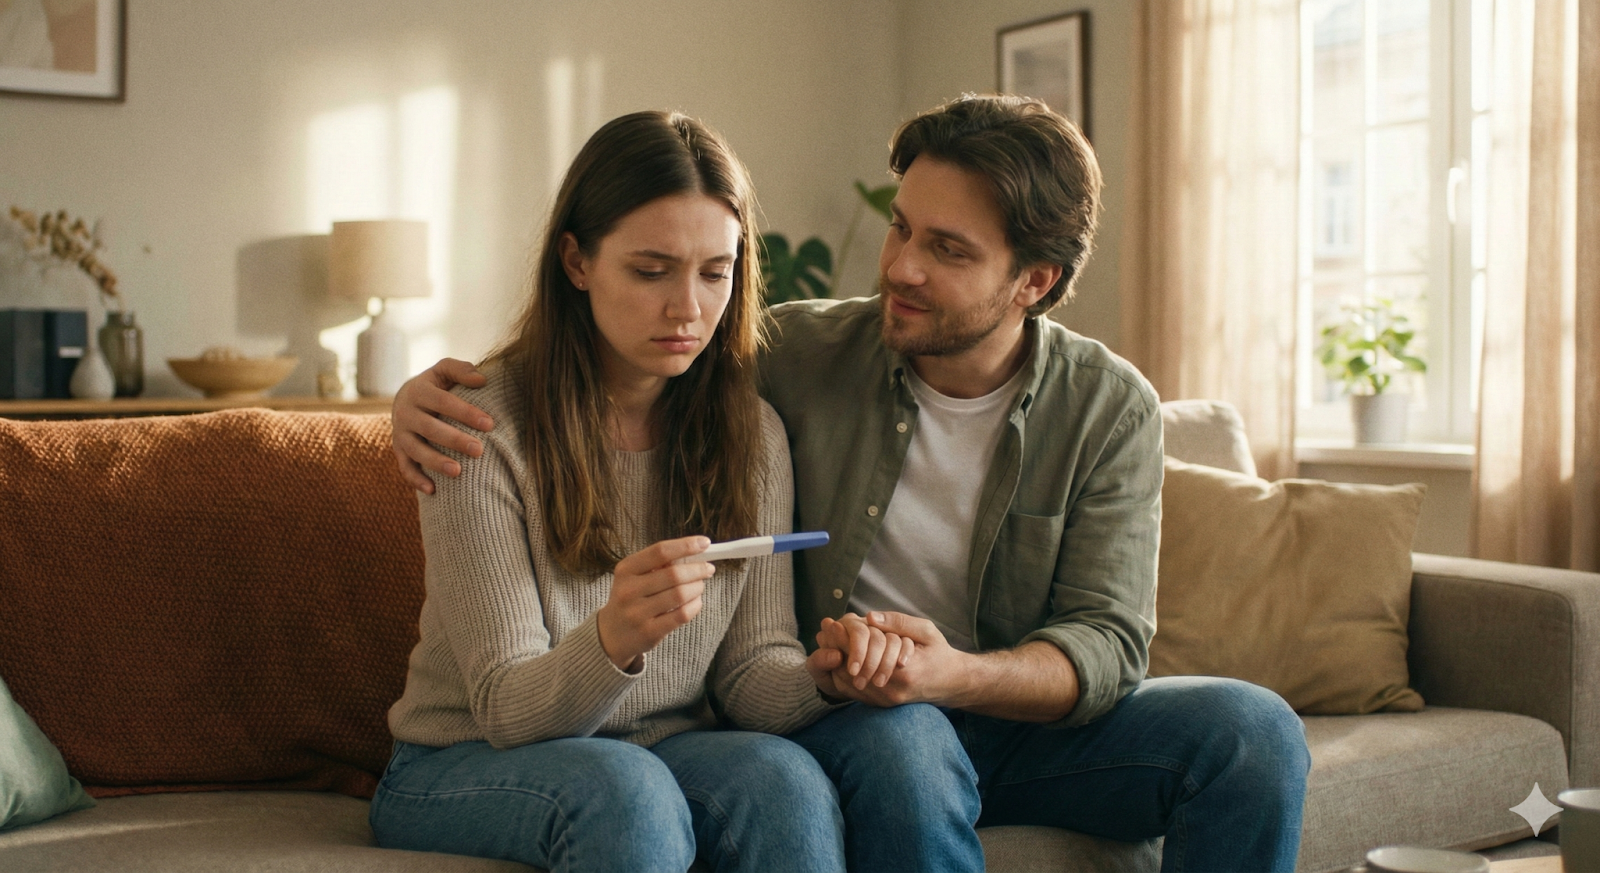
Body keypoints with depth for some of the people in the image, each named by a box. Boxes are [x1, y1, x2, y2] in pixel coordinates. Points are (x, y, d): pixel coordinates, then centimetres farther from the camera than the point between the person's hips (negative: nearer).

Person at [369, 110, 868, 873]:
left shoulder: (751, 433, 0)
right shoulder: (483, 432, -14)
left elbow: (751, 669, -1)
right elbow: (507, 709, -15)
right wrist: (613, 639, -37)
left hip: (667, 758, 4)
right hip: (465, 767, -3)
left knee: (783, 777, -29)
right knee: (622, 787, -36)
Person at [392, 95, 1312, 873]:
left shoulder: (1112, 409, -5)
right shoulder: (802, 350, -6)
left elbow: (1108, 642, -10)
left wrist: (956, 675, -31)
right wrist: (437, 383, -15)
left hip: (1016, 712, 2)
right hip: (839, 713, -2)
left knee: (1254, 730, -22)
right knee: (899, 745, -38)